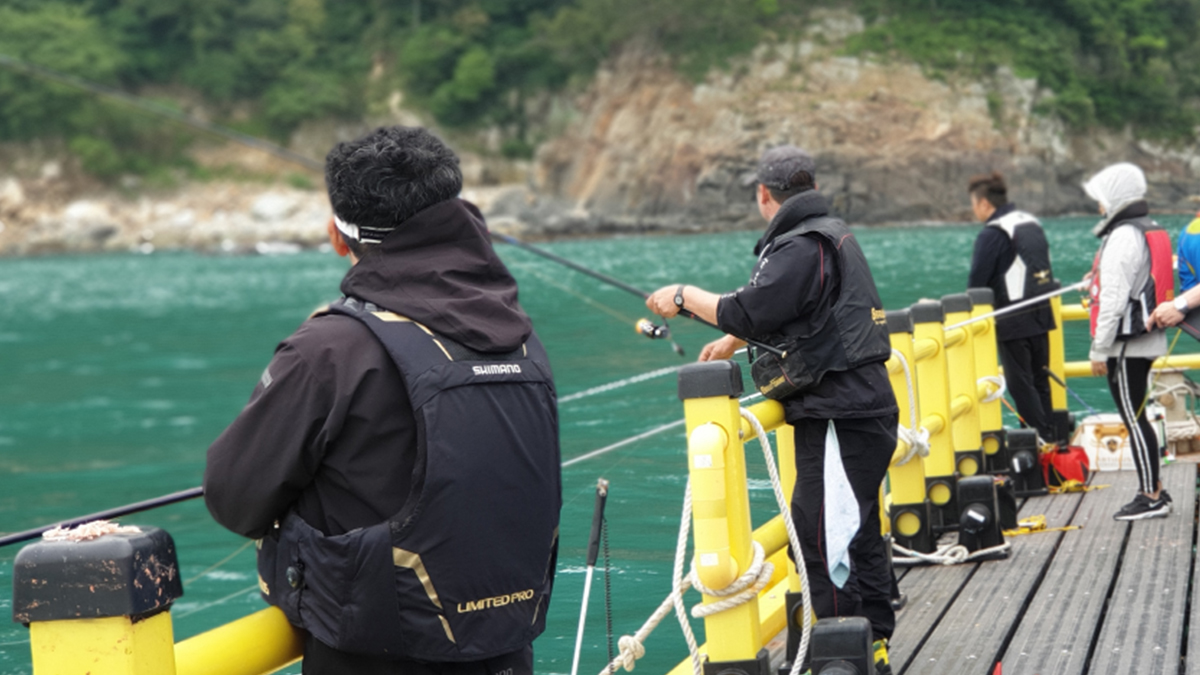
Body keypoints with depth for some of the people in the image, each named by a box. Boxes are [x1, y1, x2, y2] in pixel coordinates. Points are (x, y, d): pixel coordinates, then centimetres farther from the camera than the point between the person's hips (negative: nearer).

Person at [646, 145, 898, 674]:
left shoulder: (803, 248, -15)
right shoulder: (832, 234, 17)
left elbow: (747, 313, -21)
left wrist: (685, 296, -7)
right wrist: (733, 342, 32)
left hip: (840, 420, -11)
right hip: (861, 409, 11)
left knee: (820, 540, -8)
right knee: (856, 533, 17)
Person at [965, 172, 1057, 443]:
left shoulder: (992, 233, -13)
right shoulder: (1033, 224, 13)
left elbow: (977, 281, -12)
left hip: (1012, 320, -8)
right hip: (1041, 314, 8)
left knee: (1020, 383, -3)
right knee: (1040, 380, 15)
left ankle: (1041, 439, -6)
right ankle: (1051, 437, 18)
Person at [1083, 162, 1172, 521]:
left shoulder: (1122, 238, -17)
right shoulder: (1153, 231, 14)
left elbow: (1114, 300, -20)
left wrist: (1100, 350, -16)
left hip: (1128, 344, -10)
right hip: (1149, 339, 10)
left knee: (1134, 418, -4)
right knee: (1136, 417, 16)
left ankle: (1150, 498, -1)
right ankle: (1155, 490, 20)